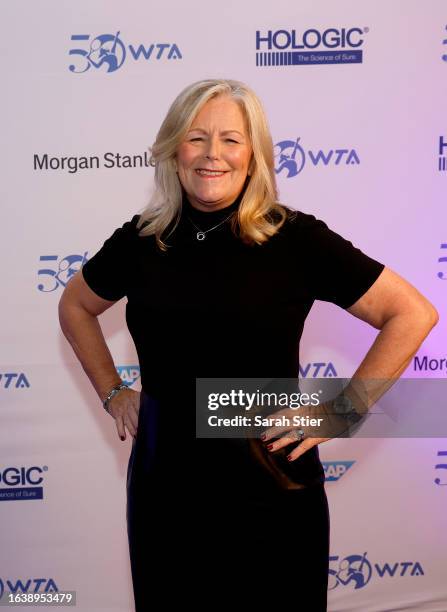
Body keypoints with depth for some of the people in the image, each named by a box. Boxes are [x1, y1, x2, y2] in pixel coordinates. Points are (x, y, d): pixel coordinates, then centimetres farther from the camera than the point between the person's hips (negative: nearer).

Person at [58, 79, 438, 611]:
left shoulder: (294, 237, -10)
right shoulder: (141, 239, 0)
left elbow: (412, 315, -9)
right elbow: (75, 306, 18)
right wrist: (112, 394, 9)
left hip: (269, 487, -3)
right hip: (163, 482, 3)